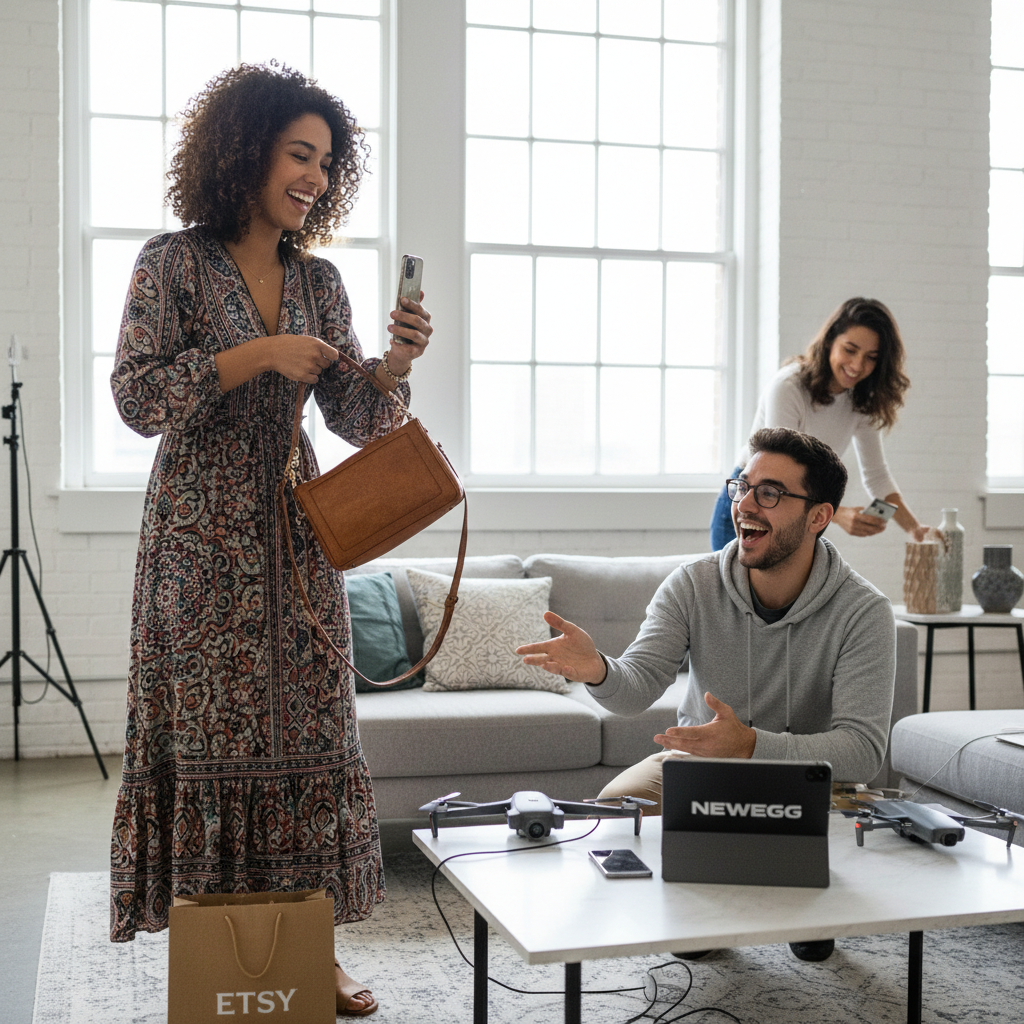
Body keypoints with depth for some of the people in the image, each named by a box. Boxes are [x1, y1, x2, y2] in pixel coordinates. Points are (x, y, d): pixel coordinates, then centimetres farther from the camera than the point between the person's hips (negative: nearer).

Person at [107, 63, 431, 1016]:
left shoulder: (318, 280, 11)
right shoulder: (173, 262, -1)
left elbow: (354, 418, 8)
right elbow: (136, 396, -9)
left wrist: (394, 364, -12)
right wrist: (258, 355, -15)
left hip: (295, 538, 4)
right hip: (202, 538, -4)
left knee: (308, 735, 4)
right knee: (208, 739, 0)